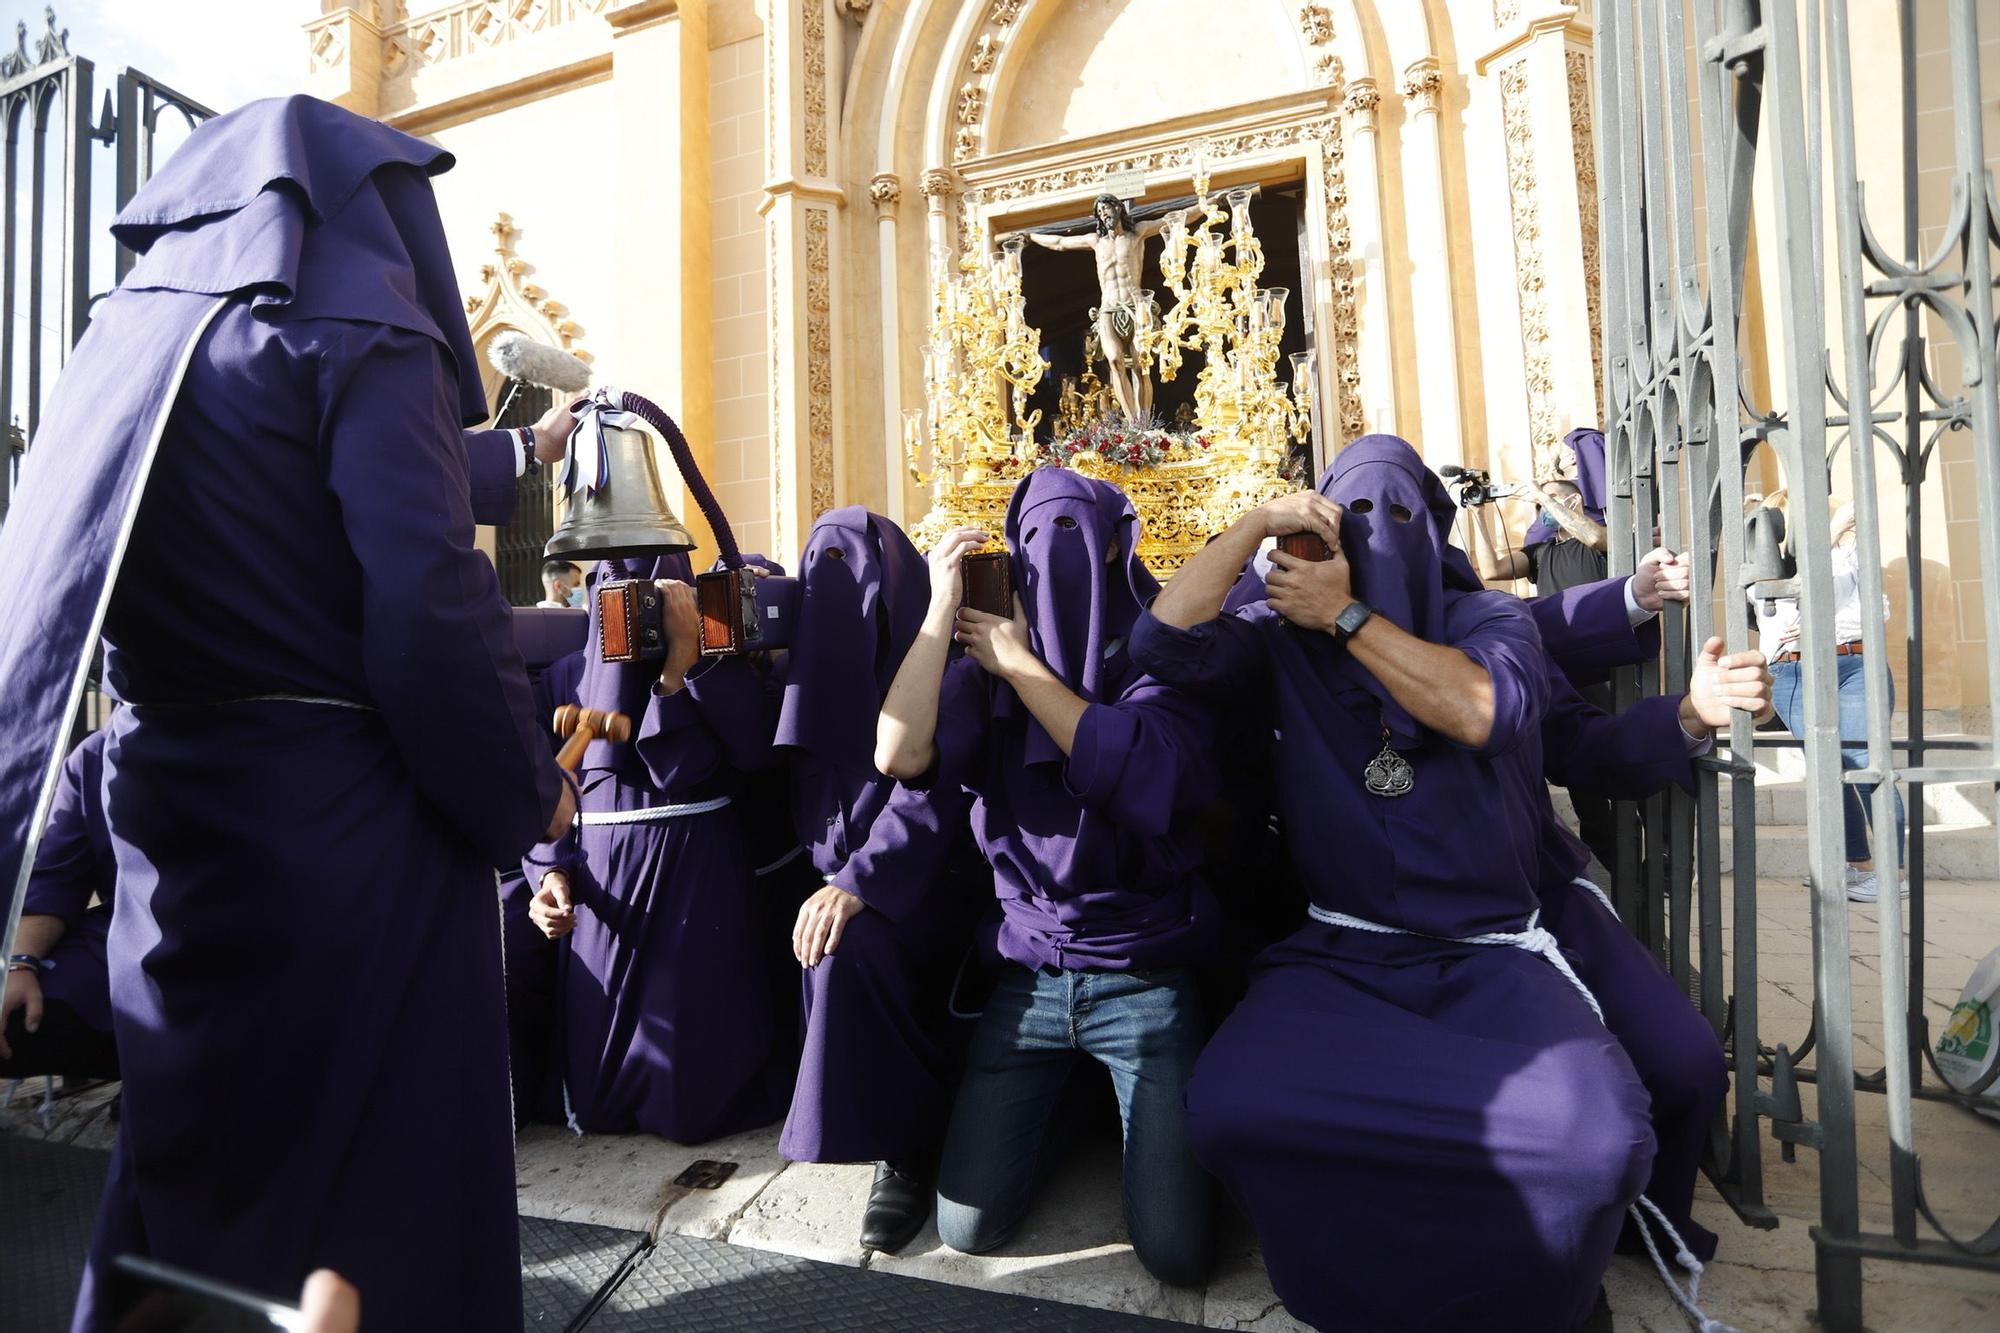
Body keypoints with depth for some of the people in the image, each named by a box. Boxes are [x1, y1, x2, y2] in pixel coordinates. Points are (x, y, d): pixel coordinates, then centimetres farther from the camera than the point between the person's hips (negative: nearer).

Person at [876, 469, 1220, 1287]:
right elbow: (898, 755, -17)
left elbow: (1145, 777, -24)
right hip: (1026, 976, 2)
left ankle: (1130, 1102, 24)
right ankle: (1062, 1097, 29)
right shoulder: (987, 670, 0)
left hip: (1144, 978, -2)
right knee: (969, 1227, 2)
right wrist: (943, 606, -15)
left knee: (1175, 1251, -6)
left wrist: (1021, 665, -17)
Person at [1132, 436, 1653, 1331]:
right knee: (1230, 1109, -29)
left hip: (1488, 953, 1)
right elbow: (1162, 642, -8)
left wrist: (1348, 616, -9)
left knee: (1596, 1132, -30)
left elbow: (1483, 712, -14)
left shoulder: (1490, 618, 8)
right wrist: (1259, 522, -5)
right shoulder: (1286, 641, 8)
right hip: (1337, 954, 0)